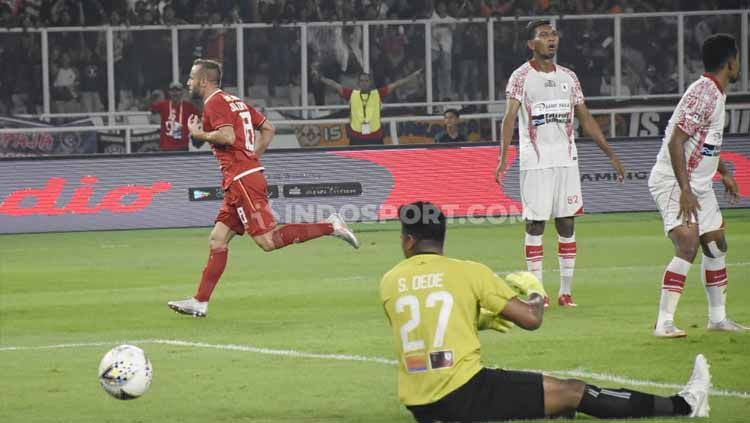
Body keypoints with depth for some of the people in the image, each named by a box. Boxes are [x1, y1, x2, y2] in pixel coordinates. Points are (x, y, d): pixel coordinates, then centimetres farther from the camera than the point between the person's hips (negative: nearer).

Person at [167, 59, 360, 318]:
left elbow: (228, 136, -24)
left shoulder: (214, 103, -8)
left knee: (267, 241, -14)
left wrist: (199, 135, -9)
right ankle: (200, 302, 8)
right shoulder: (234, 101, 21)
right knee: (217, 240, 8)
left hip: (242, 180, -10)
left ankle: (330, 227, -14)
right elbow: (268, 129, 23)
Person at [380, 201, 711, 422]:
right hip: (464, 394, -5)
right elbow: (530, 319, -1)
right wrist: (536, 296, 22)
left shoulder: (389, 282, 7)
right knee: (571, 392, 5)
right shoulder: (468, 273, -4)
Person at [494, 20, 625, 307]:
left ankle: (565, 291, 9)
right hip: (534, 162, -4)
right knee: (535, 225, -2)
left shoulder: (568, 77, 11)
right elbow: (510, 116, -14)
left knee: (567, 224, 3)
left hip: (566, 160, 4)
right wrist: (503, 156, -27)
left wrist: (610, 154, 12)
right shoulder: (521, 77, -3)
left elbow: (586, 119, 16)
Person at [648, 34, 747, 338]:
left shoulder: (715, 92, 11)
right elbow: (675, 141, -26)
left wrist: (724, 172, 30)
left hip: (698, 184, 10)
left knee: (716, 244, 13)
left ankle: (717, 317, 25)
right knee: (687, 246, -20)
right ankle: (664, 323, -20)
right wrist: (685, 190, -29)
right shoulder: (704, 93, -20)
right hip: (673, 182, -10)